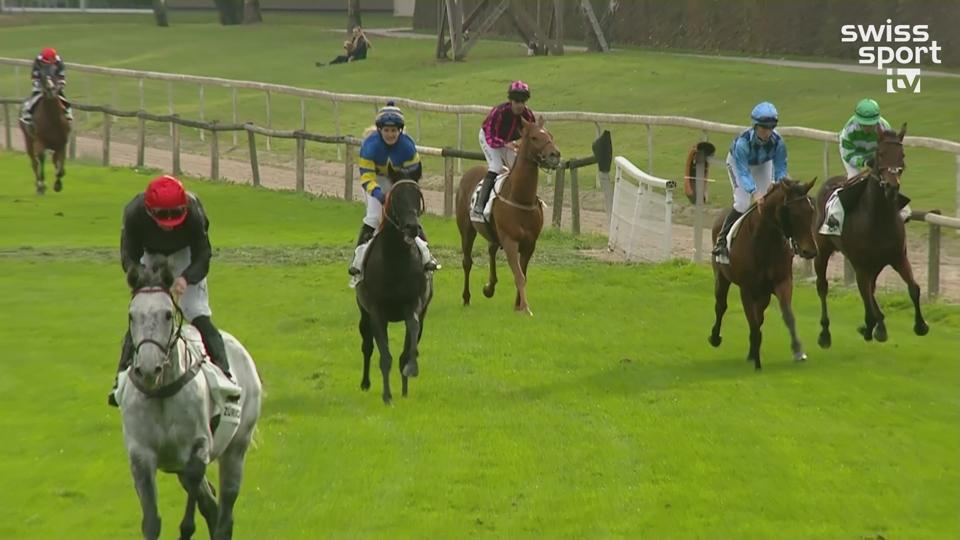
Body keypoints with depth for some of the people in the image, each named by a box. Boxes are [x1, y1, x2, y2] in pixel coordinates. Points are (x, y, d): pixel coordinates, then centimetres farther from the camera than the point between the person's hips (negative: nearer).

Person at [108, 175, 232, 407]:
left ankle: (225, 375, -15)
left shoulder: (193, 214, -38)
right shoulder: (134, 213, -36)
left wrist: (186, 278, -51)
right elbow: (129, 257, -25)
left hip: (185, 253, -1)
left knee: (197, 313, -16)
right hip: (150, 255, 1)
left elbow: (201, 259, -30)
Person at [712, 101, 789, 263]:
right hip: (737, 162, -4)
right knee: (742, 203, -17)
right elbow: (743, 172, -43)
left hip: (763, 164, 4)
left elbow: (780, 169, -24)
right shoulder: (743, 142, -41)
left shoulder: (778, 143, -32)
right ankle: (721, 241, -8)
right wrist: (755, 194, -56)